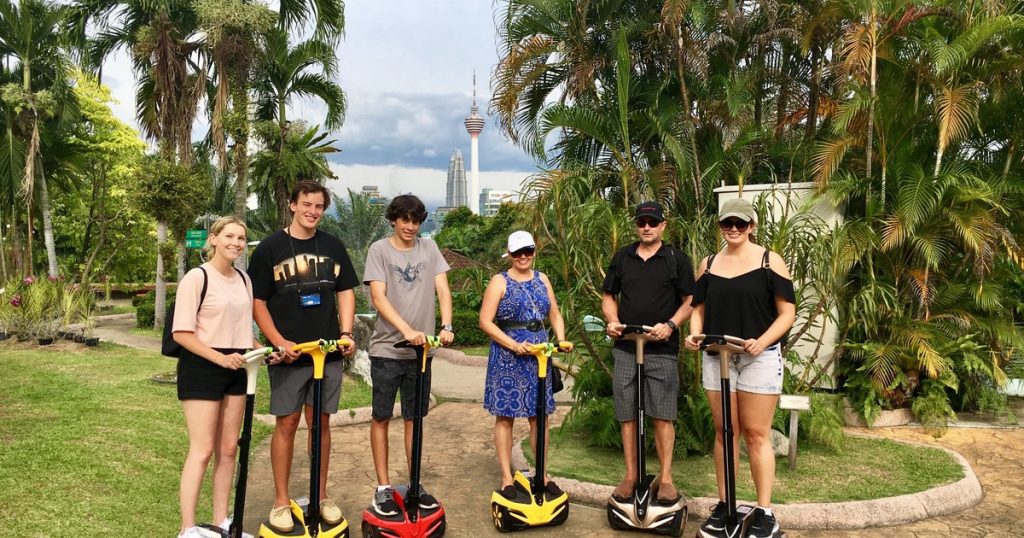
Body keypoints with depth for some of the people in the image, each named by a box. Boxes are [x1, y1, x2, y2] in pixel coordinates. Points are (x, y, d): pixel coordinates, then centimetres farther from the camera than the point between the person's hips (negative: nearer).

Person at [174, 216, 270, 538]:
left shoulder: (243, 280, 10)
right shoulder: (197, 277, -11)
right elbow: (181, 333, -14)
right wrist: (219, 358, -21)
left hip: (236, 370, 7)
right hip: (201, 369, -7)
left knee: (228, 448, 11)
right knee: (202, 450, -5)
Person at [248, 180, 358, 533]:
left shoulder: (333, 246, 8)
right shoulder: (270, 247, -2)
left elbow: (346, 292, 12)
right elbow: (257, 302, -3)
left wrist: (346, 333, -1)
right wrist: (279, 342, -13)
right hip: (288, 354, -3)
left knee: (321, 422, 10)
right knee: (286, 424, 4)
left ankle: (321, 496, 23)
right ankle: (281, 502, 18)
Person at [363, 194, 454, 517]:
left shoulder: (429, 248, 6)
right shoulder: (379, 250, -3)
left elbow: (442, 289, 1)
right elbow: (378, 298, -13)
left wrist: (446, 326, -16)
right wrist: (408, 330, -26)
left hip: (421, 350, 3)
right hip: (387, 349, -3)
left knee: (414, 418, 12)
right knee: (382, 418, 5)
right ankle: (383, 488, 17)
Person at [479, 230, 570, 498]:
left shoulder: (542, 279, 12)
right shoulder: (500, 282, -3)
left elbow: (555, 315, 16)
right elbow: (485, 321, -10)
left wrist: (561, 340, -3)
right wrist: (514, 345, -18)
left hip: (538, 356, 4)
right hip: (507, 357, -4)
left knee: (539, 415, 10)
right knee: (505, 416, 3)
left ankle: (542, 474, 22)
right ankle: (506, 478, 14)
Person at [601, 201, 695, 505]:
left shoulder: (677, 259, 3)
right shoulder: (622, 258, 12)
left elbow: (690, 302, 1)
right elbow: (609, 296, 17)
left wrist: (670, 325, -15)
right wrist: (612, 320, -3)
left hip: (662, 349, -3)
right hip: (625, 347, 3)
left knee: (663, 415, 0)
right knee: (626, 414, 7)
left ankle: (665, 478, 12)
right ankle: (631, 474, 18)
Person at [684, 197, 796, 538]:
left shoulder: (770, 261, -1)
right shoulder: (708, 264, 11)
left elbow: (787, 312, -4)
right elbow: (699, 308, 14)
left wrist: (761, 342, -20)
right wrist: (694, 334, -7)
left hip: (759, 357, -4)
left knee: (756, 434, -1)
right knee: (724, 432, 8)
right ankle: (724, 505, 18)